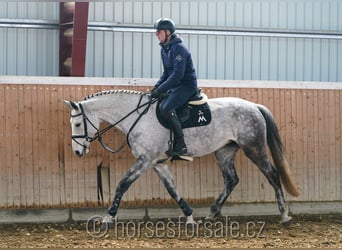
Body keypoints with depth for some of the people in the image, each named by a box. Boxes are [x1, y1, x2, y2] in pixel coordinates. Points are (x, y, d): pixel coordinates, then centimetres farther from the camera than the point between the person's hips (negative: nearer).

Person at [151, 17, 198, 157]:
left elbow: (177, 74, -25)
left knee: (167, 108, -29)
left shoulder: (179, 48, -18)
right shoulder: (164, 49, 12)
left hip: (187, 86, -10)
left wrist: (160, 90, -24)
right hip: (175, 87, 10)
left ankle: (180, 145, -25)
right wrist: (157, 87, 4)